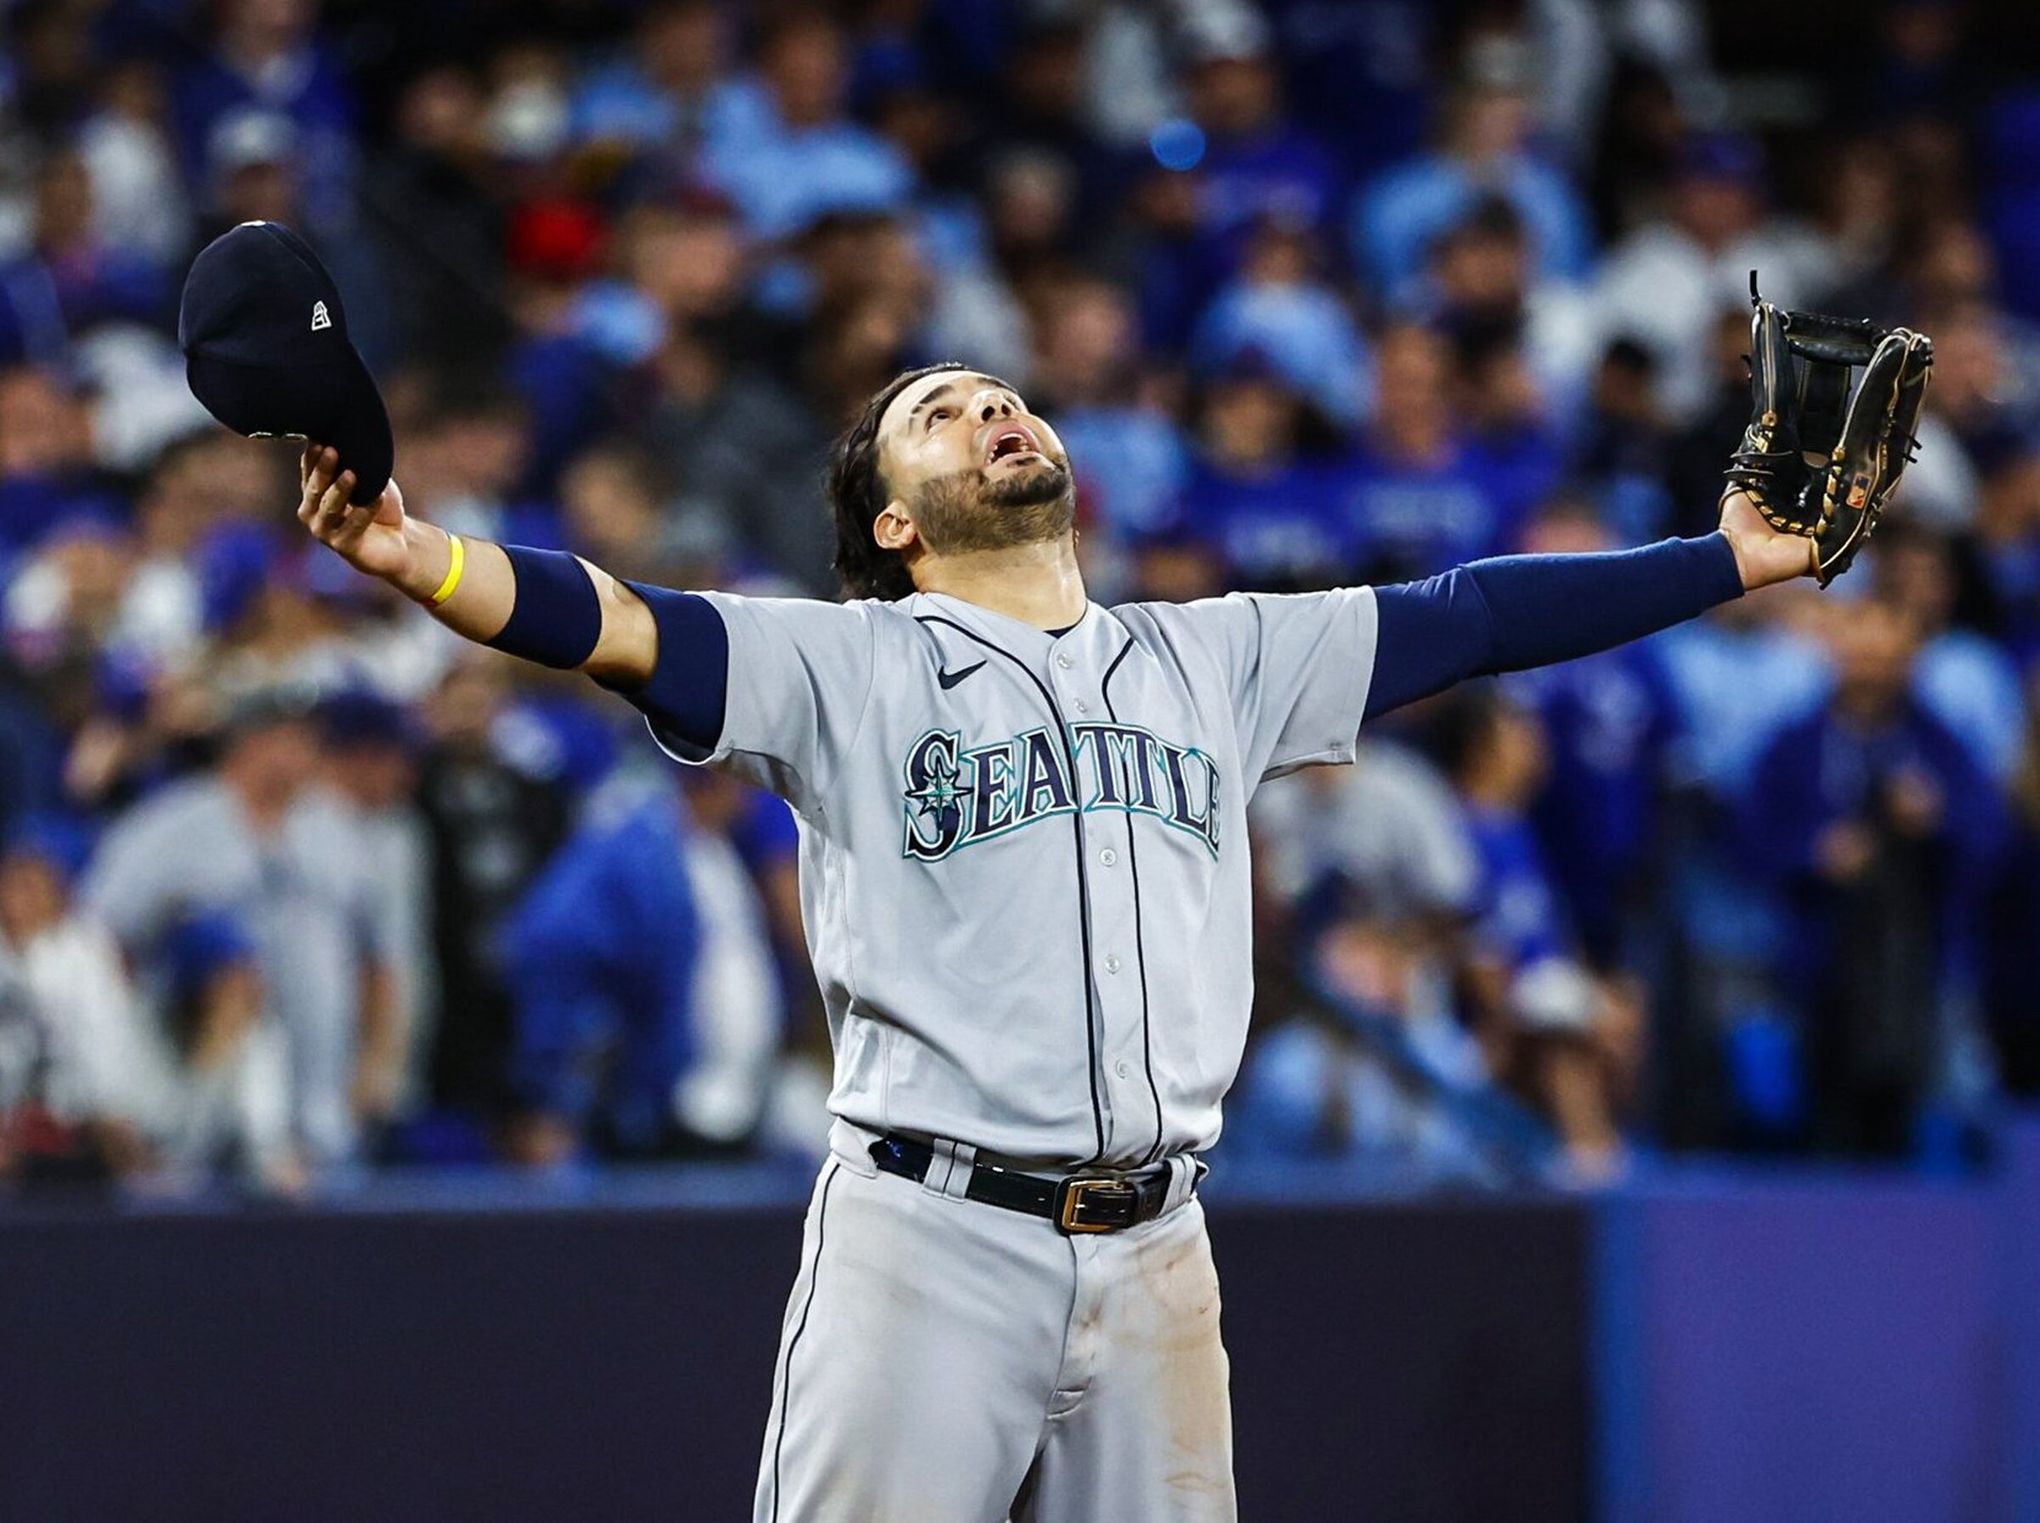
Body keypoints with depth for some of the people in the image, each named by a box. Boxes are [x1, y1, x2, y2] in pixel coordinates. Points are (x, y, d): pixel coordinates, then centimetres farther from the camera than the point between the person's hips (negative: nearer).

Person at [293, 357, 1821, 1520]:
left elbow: (1465, 619, 20)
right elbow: (619, 628, -9)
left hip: (1151, 1254, 4)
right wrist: (420, 557, -26)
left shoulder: (1216, 658, 19)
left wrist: (1730, 558, 17)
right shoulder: (848, 663, 5)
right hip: (926, 1235, -4)